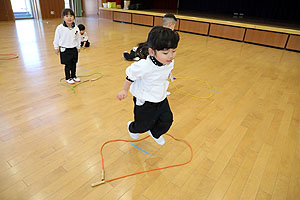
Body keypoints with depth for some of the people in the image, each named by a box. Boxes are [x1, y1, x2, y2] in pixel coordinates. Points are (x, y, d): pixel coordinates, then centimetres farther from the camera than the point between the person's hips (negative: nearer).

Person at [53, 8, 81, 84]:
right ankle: (68, 78, 21)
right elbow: (56, 38, -4)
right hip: (65, 50, -3)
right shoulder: (60, 28, -15)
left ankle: (73, 76, 33)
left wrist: (78, 47, 13)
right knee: (67, 65, 5)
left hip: (74, 49, 4)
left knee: (74, 63, 14)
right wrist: (56, 48, 2)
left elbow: (78, 38, 6)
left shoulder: (76, 28, -6)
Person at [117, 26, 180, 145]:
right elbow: (130, 75, -16)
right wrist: (125, 90, -4)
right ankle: (132, 128, 51)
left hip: (161, 98, 6)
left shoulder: (170, 62, -14)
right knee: (143, 125, 12)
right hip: (144, 101, -5)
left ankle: (155, 133, 45)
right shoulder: (144, 66, -36)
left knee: (167, 120, 11)